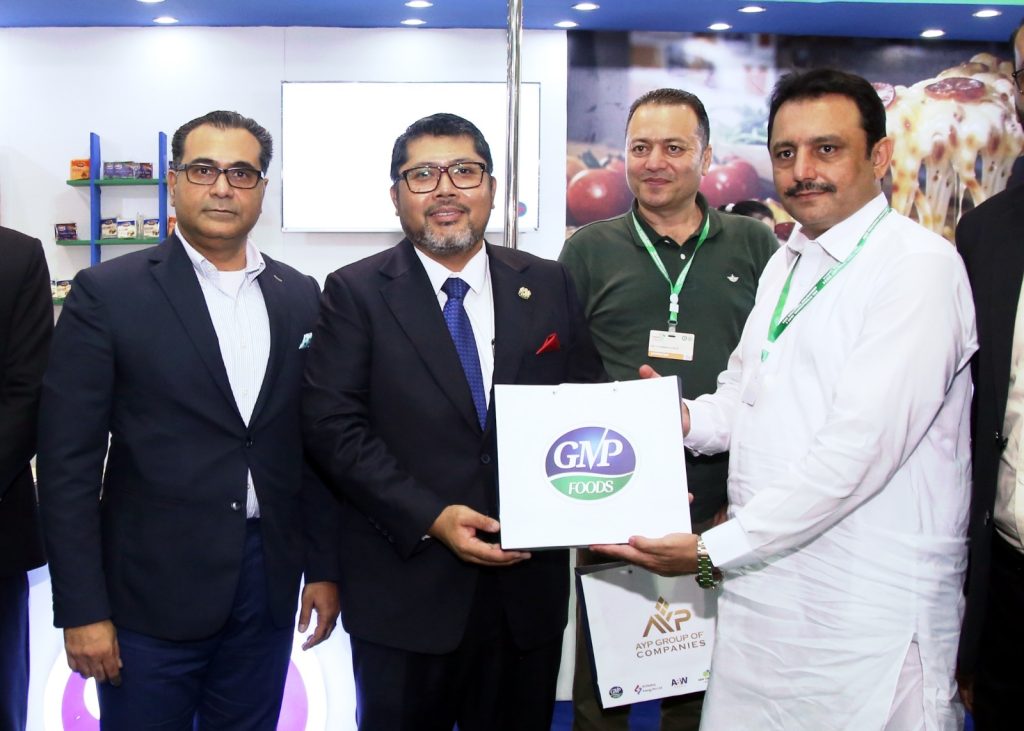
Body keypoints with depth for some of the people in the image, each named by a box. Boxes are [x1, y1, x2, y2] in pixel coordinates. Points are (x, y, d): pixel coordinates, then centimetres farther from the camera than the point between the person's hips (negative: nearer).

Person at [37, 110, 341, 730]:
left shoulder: (301, 297, 6)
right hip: (151, 592, -3)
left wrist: (325, 567, 8)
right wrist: (81, 609, -10)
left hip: (268, 585, 4)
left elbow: (314, 443, 10)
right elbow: (69, 462, -8)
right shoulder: (107, 293, -6)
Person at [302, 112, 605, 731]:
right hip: (404, 591, -2)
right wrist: (431, 518, -17)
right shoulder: (356, 292, -2)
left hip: (528, 588, 3)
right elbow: (334, 425, -8)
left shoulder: (550, 287, 6)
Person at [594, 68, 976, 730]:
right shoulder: (786, 264, 14)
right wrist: (687, 419, -2)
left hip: (868, 613, -7)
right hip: (761, 585, 7)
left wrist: (714, 550, -19)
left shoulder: (919, 266, -13)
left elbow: (860, 446, -21)